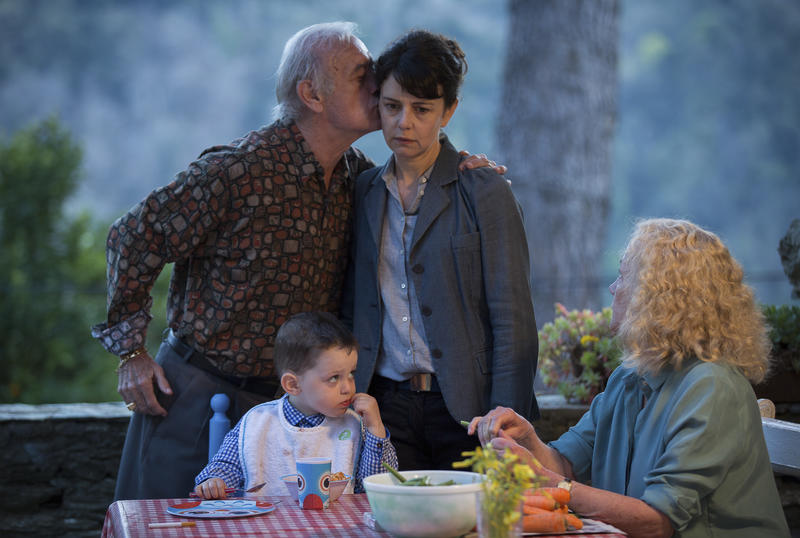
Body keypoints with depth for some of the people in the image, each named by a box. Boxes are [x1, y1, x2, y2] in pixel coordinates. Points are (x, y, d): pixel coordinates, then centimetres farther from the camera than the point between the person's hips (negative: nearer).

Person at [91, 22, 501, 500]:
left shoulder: (356, 174, 0)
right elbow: (136, 238, -12)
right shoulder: (240, 169, -20)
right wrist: (131, 352, -9)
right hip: (198, 392, -5)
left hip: (287, 400, 6)